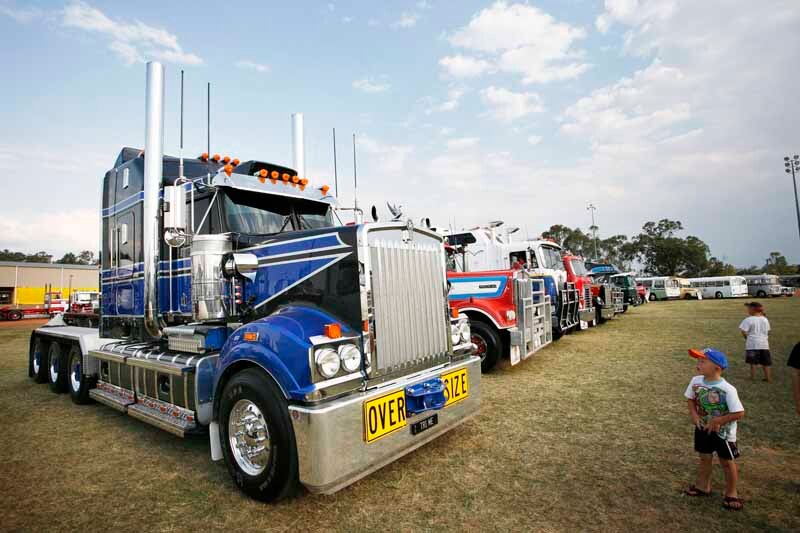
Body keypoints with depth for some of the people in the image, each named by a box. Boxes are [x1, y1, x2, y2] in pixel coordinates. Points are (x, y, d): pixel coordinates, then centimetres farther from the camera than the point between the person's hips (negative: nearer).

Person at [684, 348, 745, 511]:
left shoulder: (727, 389, -28)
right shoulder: (696, 381, -12)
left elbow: (739, 413, -23)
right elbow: (690, 398, 4)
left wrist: (717, 421, -21)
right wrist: (693, 414, -9)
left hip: (723, 432, -5)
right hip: (703, 428, 5)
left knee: (727, 462, 13)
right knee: (705, 458, 19)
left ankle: (731, 493, 33)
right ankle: (703, 486, 37)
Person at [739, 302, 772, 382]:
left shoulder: (748, 320, -13)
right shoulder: (765, 319, 7)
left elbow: (744, 332, -16)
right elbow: (768, 332, 13)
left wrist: (747, 338, 2)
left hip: (752, 343, -5)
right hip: (764, 343, 5)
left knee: (753, 362, 4)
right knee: (766, 362, 12)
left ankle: (753, 377, 12)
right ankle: (768, 378, 17)